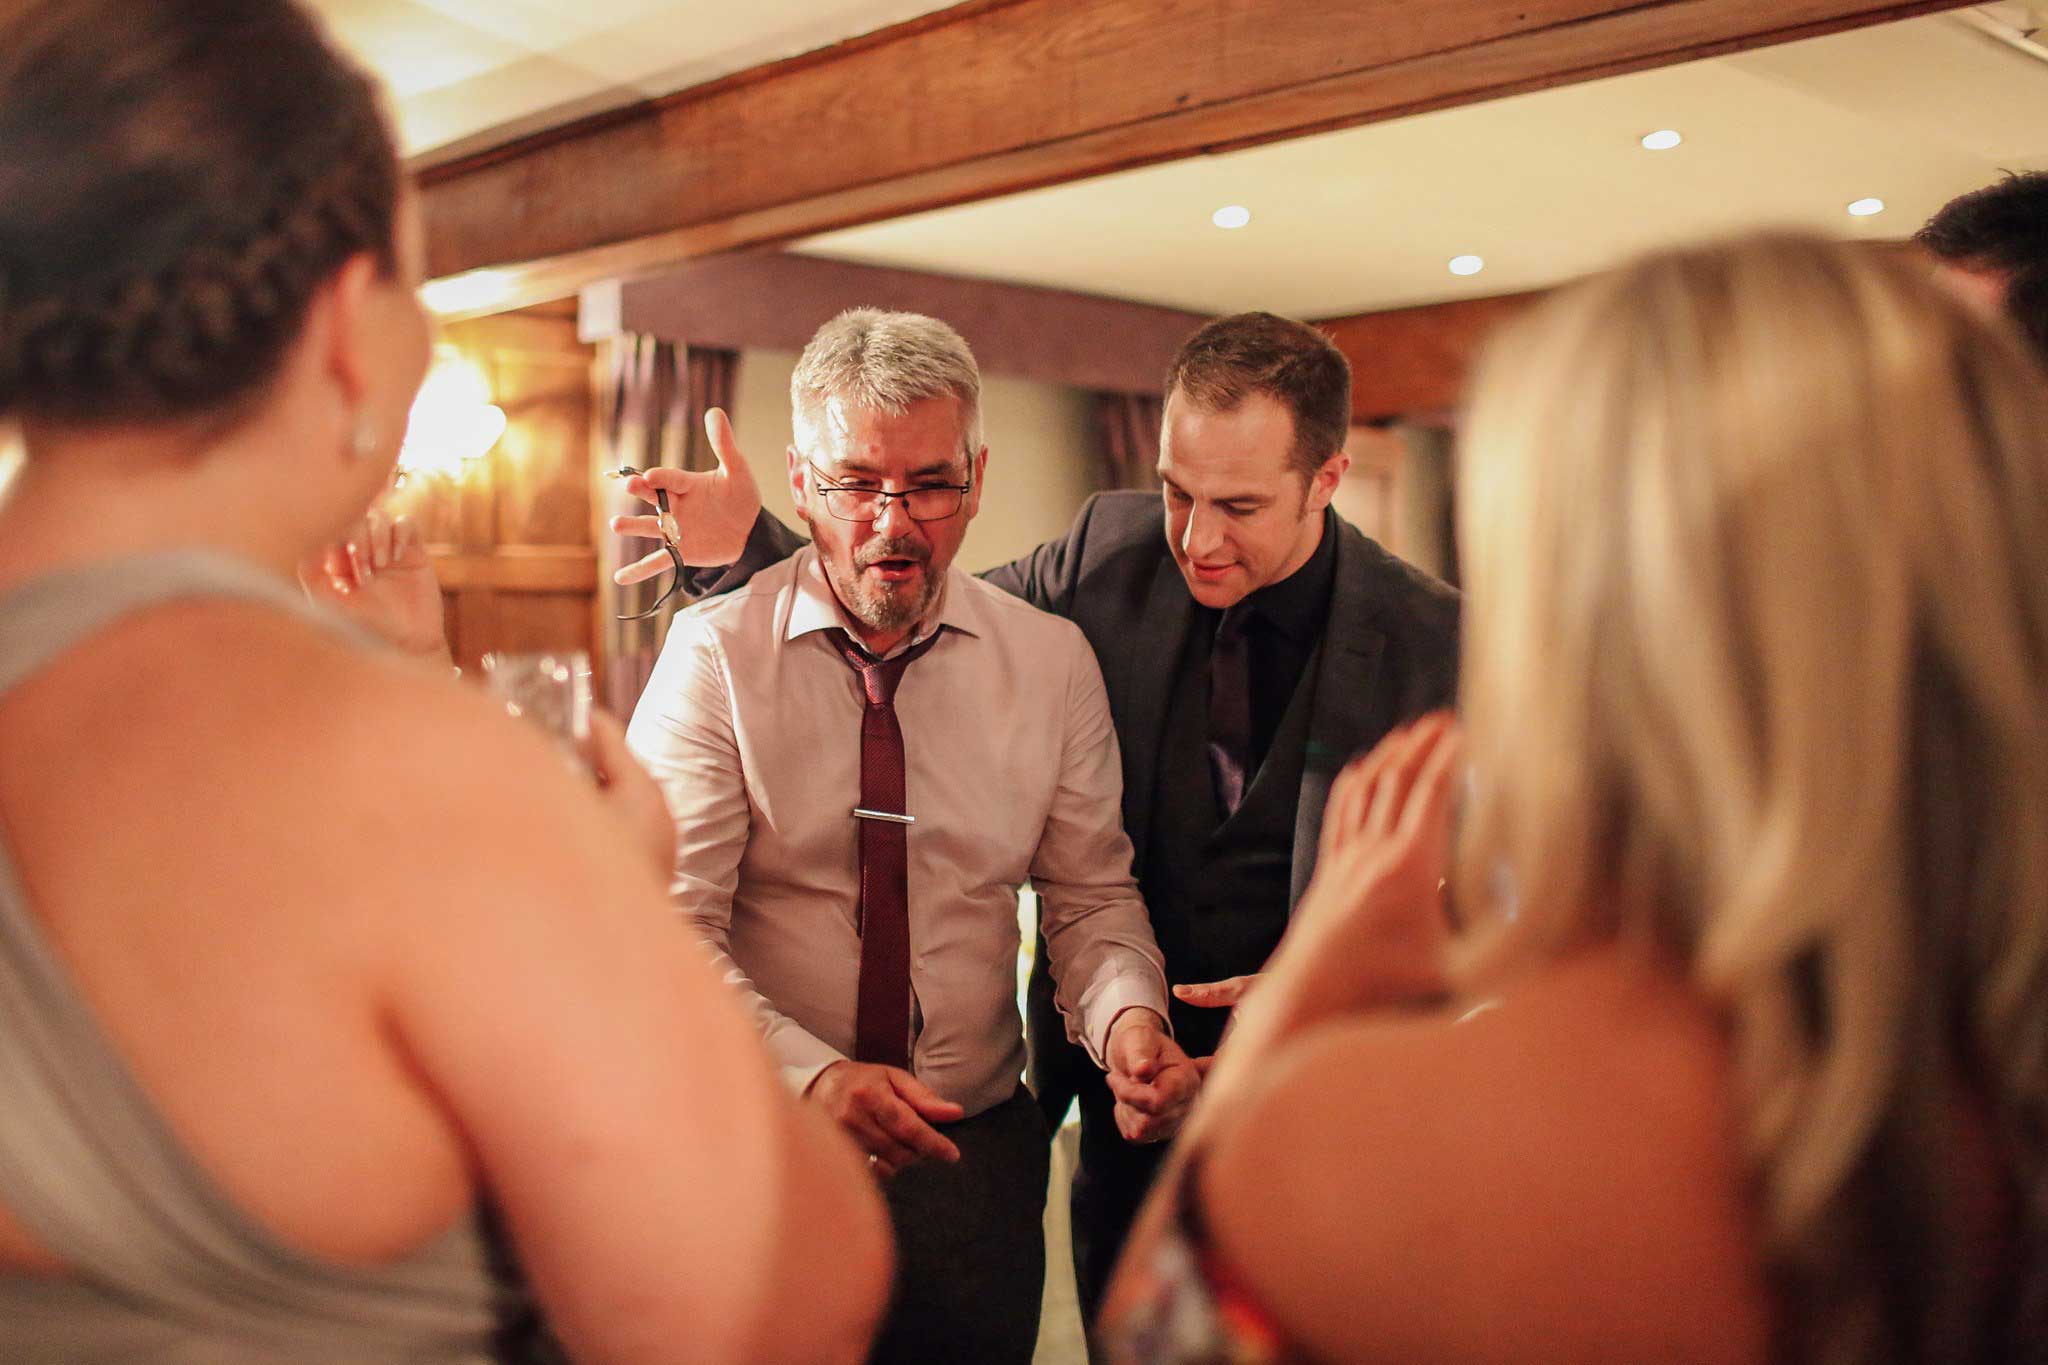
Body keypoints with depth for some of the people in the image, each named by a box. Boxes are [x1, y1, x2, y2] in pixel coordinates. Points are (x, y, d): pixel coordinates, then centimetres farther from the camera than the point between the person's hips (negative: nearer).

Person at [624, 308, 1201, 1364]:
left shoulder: (1053, 661, -1)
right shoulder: (712, 655, -9)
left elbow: (1091, 896, 2)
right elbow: (667, 927, -15)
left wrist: (1126, 1014, -19)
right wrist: (813, 1076, -29)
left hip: (979, 1147, 3)